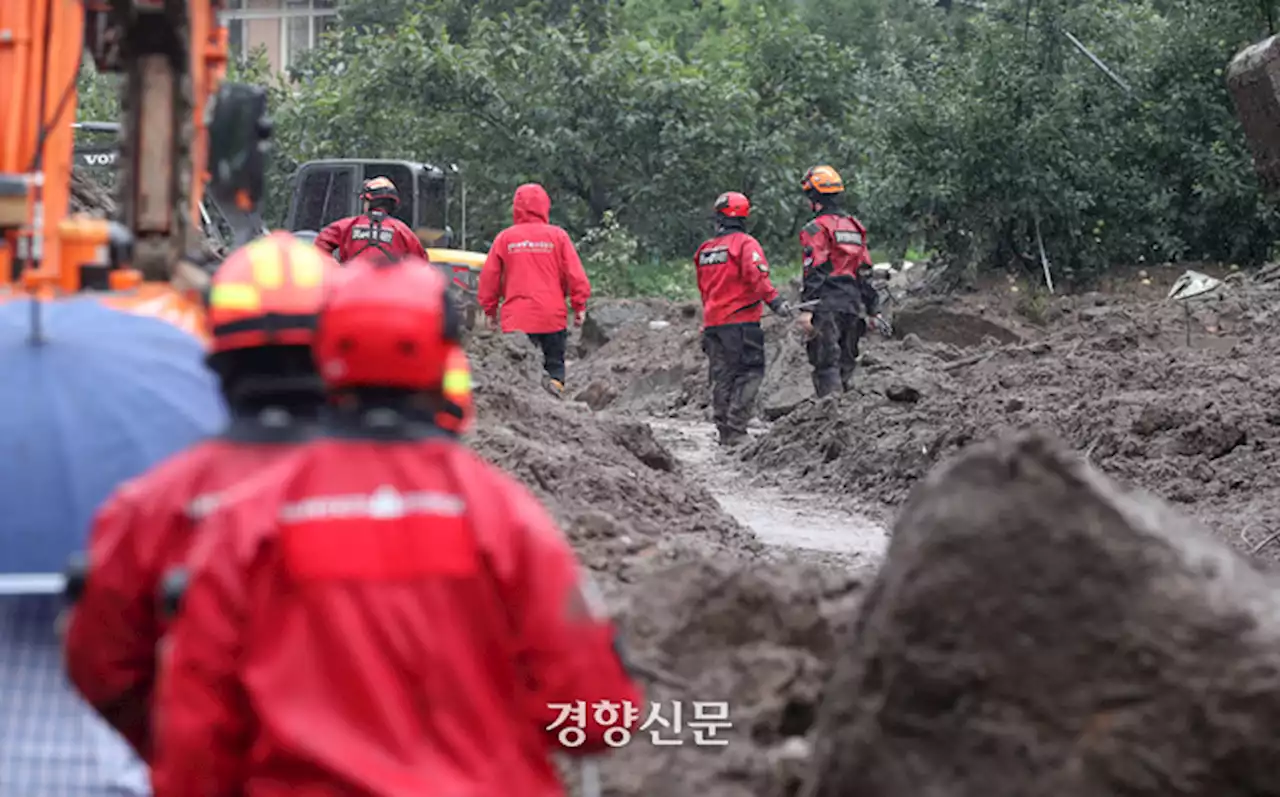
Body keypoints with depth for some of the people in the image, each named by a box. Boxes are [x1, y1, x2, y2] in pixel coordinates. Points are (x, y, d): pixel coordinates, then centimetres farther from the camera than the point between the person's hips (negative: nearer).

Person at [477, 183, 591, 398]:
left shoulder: (504, 238, 3)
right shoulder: (557, 236, 1)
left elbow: (489, 277, 6)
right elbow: (575, 274, -1)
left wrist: (490, 310, 17)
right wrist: (580, 306, 8)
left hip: (516, 318, 0)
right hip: (553, 316, 0)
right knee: (555, 364, 11)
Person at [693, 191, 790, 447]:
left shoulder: (704, 250, 14)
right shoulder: (745, 243, -7)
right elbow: (756, 275, -22)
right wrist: (774, 301, -23)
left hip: (712, 322, 7)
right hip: (741, 322, -7)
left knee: (722, 377, 11)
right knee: (750, 373, -6)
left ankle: (724, 431, 12)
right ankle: (735, 429, -16)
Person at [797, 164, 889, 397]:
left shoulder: (816, 229, -6)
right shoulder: (854, 227, 17)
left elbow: (814, 273, -15)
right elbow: (865, 272, 17)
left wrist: (807, 309, -18)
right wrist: (873, 309, 19)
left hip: (826, 308, -7)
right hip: (853, 305, 7)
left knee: (826, 365, -10)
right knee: (845, 365, 13)